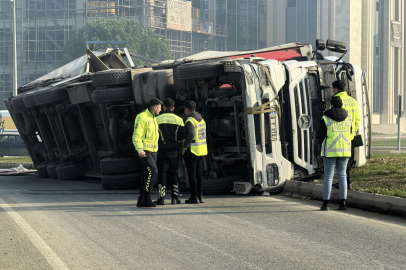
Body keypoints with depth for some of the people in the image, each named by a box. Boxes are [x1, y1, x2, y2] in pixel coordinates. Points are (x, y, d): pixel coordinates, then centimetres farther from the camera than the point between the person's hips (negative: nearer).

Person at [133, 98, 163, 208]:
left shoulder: (154, 118, 17)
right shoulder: (142, 117, -12)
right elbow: (137, 136, -17)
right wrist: (140, 150, -27)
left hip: (153, 150, 9)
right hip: (144, 151, -9)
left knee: (147, 175, 7)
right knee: (153, 171, -19)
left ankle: (141, 201, 9)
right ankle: (146, 198, -16)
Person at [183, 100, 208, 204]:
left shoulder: (190, 120, -15)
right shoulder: (201, 119, 12)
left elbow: (191, 134, -30)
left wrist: (185, 145, -20)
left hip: (192, 151, -8)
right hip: (202, 150, 8)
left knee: (192, 174, -2)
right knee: (199, 173, 13)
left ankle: (194, 197, -2)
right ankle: (200, 196, 14)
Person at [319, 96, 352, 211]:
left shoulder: (325, 118, -7)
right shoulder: (348, 118, 4)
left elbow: (322, 136, -4)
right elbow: (349, 134, 12)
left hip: (330, 151, -3)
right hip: (344, 150, 3)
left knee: (328, 176, 1)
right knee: (342, 175, 9)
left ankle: (325, 203, -1)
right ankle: (343, 203, 5)